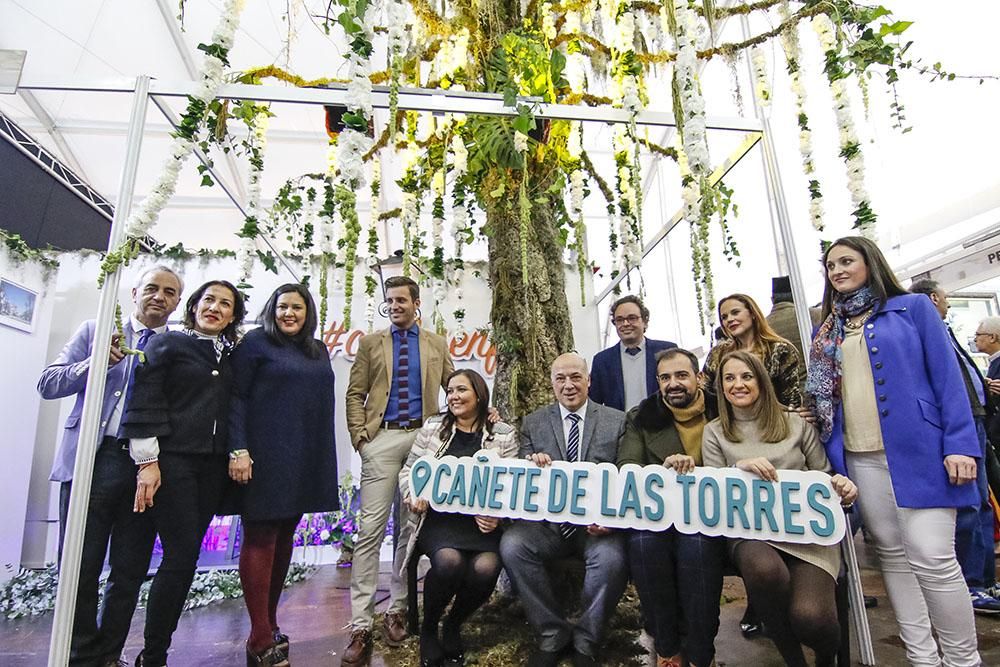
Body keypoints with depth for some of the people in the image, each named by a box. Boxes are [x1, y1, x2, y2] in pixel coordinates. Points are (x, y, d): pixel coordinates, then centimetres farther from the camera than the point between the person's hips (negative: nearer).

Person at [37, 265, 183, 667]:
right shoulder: (95, 331, 10)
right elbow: (48, 385, 4)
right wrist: (96, 363, -13)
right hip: (93, 460, 0)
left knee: (130, 573, 9)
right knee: (79, 570, 6)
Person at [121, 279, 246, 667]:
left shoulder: (229, 357, 15)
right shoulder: (168, 344, 1)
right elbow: (144, 402, -6)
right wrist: (147, 461, -12)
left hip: (211, 466, 5)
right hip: (171, 461, -5)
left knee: (185, 557, 7)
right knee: (181, 555, -7)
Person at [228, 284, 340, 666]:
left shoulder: (318, 351, 14)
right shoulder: (256, 343, -1)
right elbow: (236, 398, -6)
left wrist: (325, 461, 13)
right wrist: (238, 450, -16)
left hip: (305, 461, 6)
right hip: (265, 458, -5)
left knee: (284, 539, 12)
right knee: (260, 540, 0)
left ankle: (269, 624, 26)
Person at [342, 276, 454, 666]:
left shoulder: (437, 345, 12)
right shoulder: (370, 343, 9)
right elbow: (355, 394, 6)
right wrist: (359, 436, -4)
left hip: (423, 438, 2)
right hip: (382, 439, -1)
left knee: (413, 528, 9)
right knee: (370, 529, -4)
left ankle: (397, 609, 24)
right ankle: (361, 626, 4)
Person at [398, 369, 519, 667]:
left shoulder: (504, 434, 6)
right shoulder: (432, 427, 11)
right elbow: (409, 470, 14)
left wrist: (497, 515, -12)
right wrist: (413, 495, -6)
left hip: (481, 520, 0)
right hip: (438, 516, 0)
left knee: (486, 566, -28)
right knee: (448, 560, -30)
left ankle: (453, 626, 7)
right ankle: (428, 627, 4)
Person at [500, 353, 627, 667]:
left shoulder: (617, 421, 6)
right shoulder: (532, 423, 10)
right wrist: (532, 464, -16)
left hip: (597, 522, -1)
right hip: (547, 521, 2)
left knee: (611, 557, -32)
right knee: (511, 545, -26)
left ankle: (585, 640, -2)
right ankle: (553, 633, -3)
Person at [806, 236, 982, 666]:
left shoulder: (913, 308, 3)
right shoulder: (827, 330, 14)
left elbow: (946, 376, -3)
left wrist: (960, 445, -11)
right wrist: (832, 453, 6)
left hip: (919, 452, -4)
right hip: (859, 459, 4)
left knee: (932, 558, -5)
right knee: (892, 556, 9)